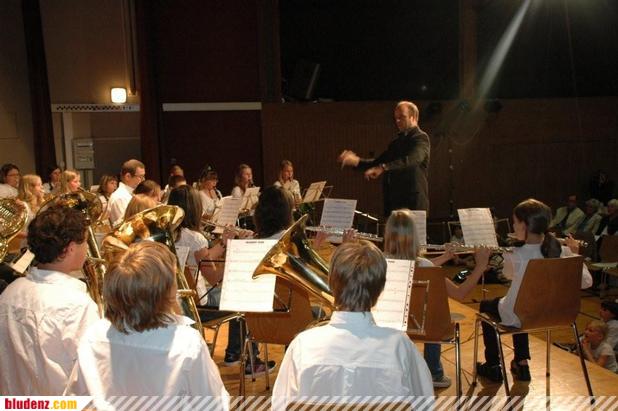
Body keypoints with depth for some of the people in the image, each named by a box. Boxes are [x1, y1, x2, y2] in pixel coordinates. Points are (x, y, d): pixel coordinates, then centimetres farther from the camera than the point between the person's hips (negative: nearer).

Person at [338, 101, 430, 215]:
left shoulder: (421, 138, -5)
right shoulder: (397, 141, 19)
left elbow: (412, 159, -25)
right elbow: (378, 162, 17)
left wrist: (383, 167, -36)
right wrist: (357, 161, -1)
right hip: (394, 202, 7)